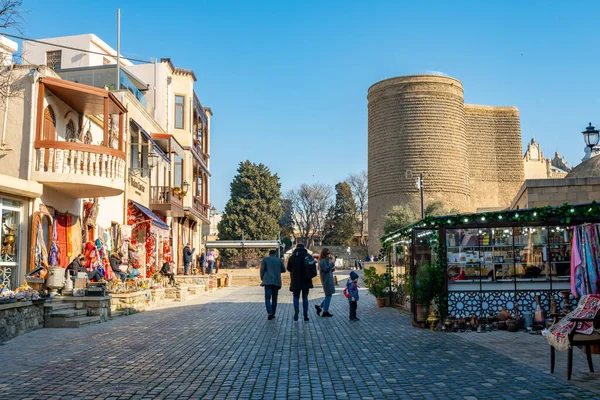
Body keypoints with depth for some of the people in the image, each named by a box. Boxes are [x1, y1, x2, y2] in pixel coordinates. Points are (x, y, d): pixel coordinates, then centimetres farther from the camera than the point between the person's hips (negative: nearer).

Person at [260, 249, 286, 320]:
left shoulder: (265, 259, 3)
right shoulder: (279, 260, 9)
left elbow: (262, 270, 1)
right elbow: (283, 270, 17)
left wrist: (262, 279, 12)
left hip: (268, 281, -2)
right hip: (277, 282, 2)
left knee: (267, 298, -6)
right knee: (274, 298, 13)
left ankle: (269, 312, -25)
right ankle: (273, 314, 15)